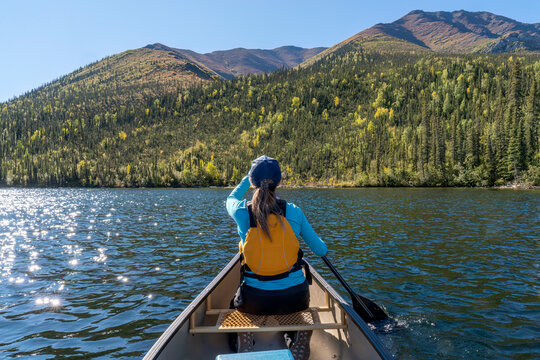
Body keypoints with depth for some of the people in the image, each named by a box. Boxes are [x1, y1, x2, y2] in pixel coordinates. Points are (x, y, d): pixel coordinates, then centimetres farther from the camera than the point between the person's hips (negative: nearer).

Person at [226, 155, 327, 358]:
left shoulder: (242, 212, -11)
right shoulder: (294, 212, -10)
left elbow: (231, 198, 16)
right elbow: (320, 250, 0)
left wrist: (249, 176, 30)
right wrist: (322, 246, 24)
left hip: (255, 302, 0)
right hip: (295, 299, 1)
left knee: (239, 303, 37)